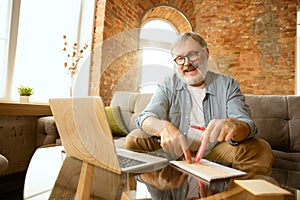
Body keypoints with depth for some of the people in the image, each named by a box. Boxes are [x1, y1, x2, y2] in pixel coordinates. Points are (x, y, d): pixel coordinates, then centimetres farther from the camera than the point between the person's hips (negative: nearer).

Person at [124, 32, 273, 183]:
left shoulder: (227, 85, 1)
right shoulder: (168, 86, 2)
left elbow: (246, 125, -12)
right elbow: (146, 118, -11)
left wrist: (232, 126, -39)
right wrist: (164, 127, -37)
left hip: (215, 151, 0)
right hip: (175, 150, 1)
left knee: (261, 149, -23)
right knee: (134, 140, -21)